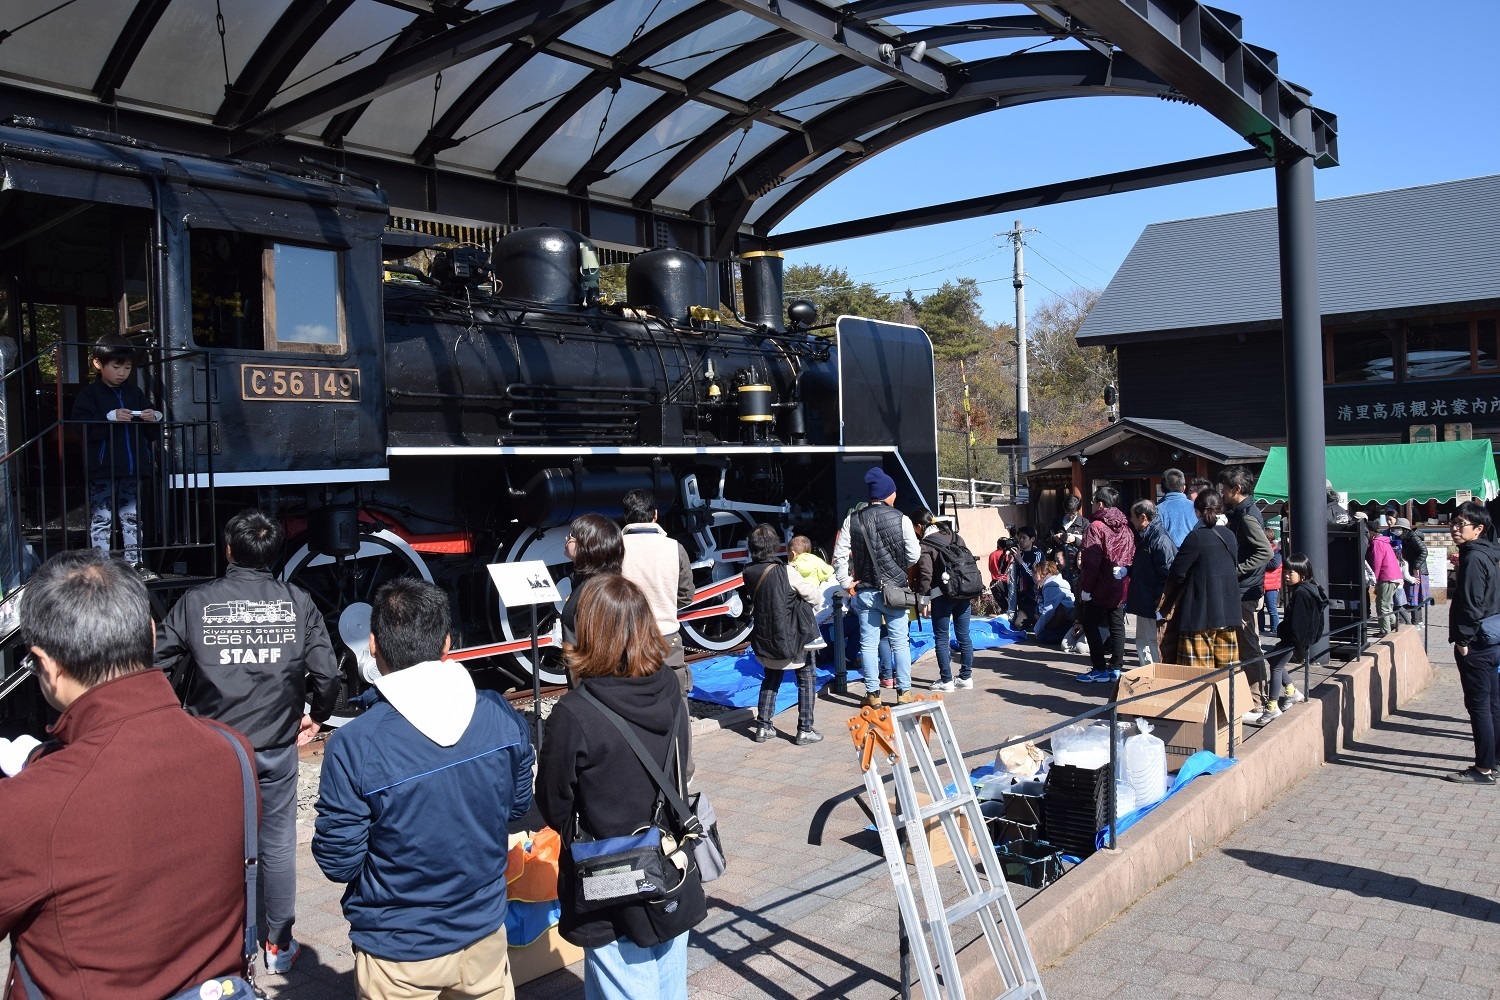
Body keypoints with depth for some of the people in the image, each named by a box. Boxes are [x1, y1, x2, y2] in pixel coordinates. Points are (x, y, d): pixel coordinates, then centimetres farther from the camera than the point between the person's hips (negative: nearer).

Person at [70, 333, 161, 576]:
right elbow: (82, 429, -15)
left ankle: (134, 562, 18)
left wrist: (154, 418, -5)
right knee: (101, 519, -2)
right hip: (102, 470, -5)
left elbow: (153, 428, 17)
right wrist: (110, 418, -26)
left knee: (132, 518, 12)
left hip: (132, 469, 5)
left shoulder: (134, 392, 13)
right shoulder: (89, 394, -3)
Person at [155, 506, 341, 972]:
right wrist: (315, 715, 11)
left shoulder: (195, 603, -7)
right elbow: (326, 672, -7)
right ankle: (279, 946, 26)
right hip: (277, 747, 1)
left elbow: (159, 667, -4)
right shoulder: (298, 603, -5)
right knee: (278, 846, 14)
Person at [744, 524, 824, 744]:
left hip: (763, 641, 5)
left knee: (771, 678, 25)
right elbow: (814, 596, -11)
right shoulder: (786, 572, -19)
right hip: (790, 639, -5)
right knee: (807, 678, 13)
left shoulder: (749, 573, -5)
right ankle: (805, 730, 11)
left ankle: (763, 727, 23)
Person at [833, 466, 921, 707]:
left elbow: (839, 555, -4)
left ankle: (873, 693, 10)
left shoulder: (852, 520, -2)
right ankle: (904, 691, 13)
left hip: (865, 590, 2)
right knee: (900, 642, 9)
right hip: (894, 589, -2)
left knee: (869, 643, 7)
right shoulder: (900, 519, -8)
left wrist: (846, 582, 3)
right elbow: (914, 555, -4)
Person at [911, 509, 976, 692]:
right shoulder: (956, 537, 7)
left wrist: (918, 589, 2)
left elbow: (925, 577, -15)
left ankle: (946, 680, 5)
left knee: (942, 638, 4)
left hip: (942, 596, -6)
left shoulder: (925, 546, -11)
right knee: (964, 635, 12)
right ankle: (966, 677, 18)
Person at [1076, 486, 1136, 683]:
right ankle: (1116, 668, 13)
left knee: (1090, 625, 3)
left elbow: (1091, 561, -18)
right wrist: (1125, 574, 14)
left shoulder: (1096, 527, -13)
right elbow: (1132, 557, 10)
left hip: (1100, 587, -7)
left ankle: (1100, 670, 1)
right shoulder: (1125, 527, 8)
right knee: (1116, 626, 11)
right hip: (1119, 587, 7)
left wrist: (1085, 587, -14)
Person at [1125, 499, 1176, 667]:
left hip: (1154, 604, -11)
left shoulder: (1160, 539, -18)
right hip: (1143, 601, 11)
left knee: (1152, 643, -5)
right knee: (1142, 640, 17)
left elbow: (1167, 573, -21)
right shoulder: (1144, 536, 14)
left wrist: (1161, 600, -21)